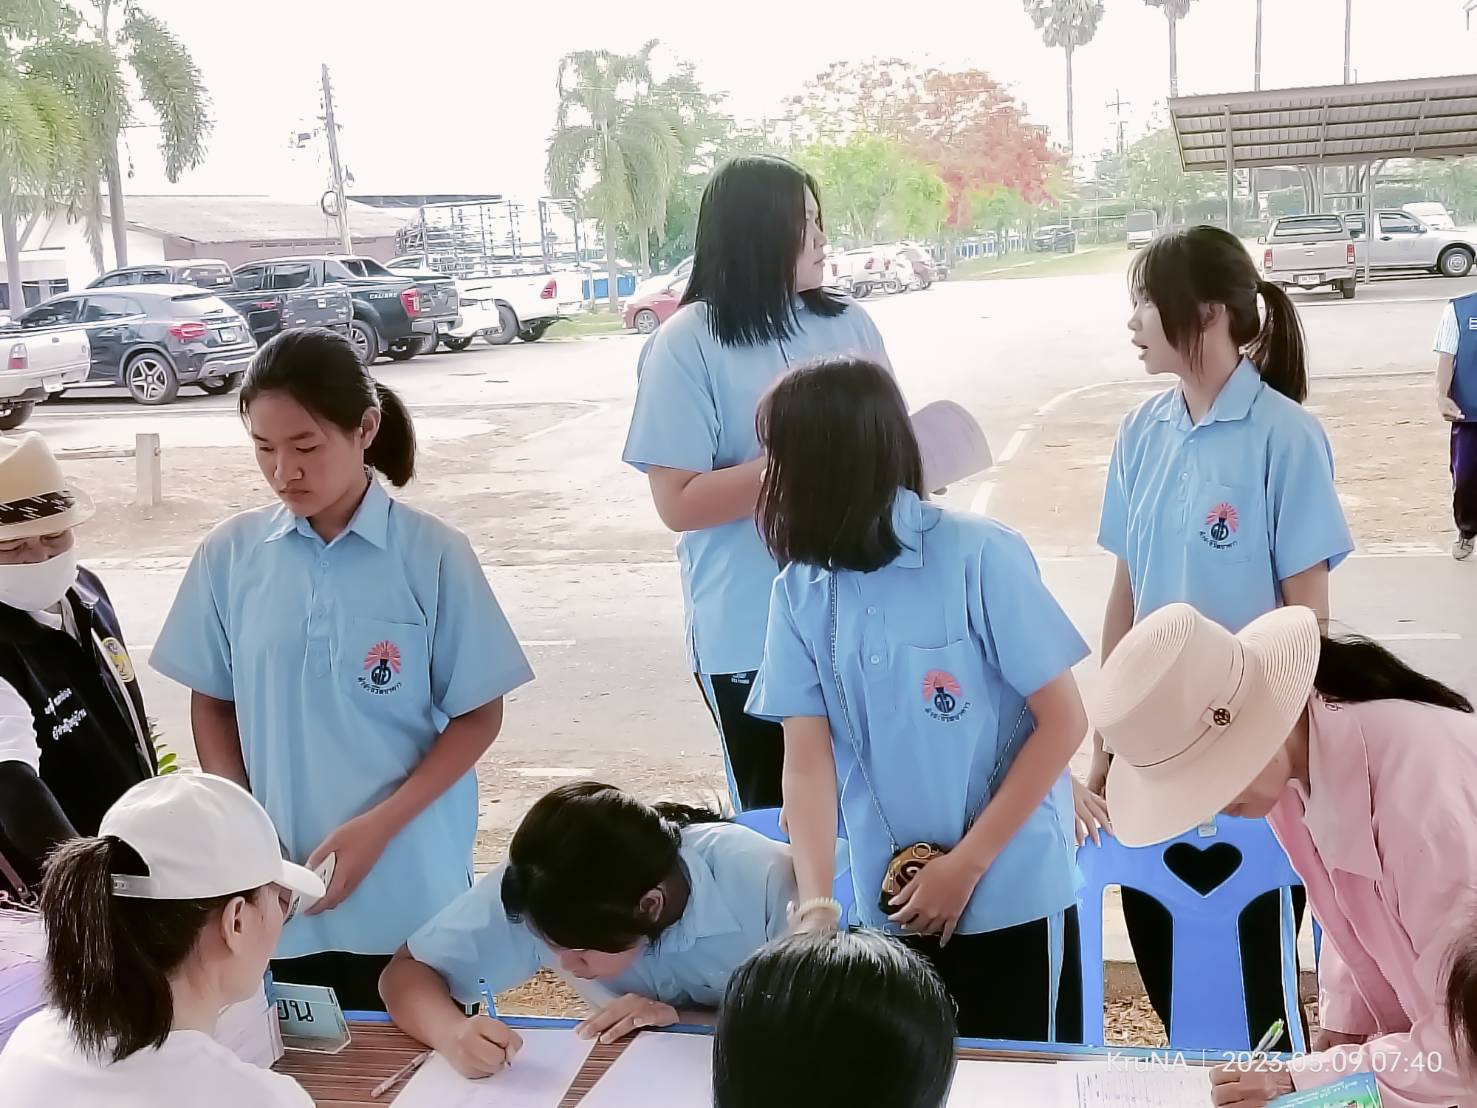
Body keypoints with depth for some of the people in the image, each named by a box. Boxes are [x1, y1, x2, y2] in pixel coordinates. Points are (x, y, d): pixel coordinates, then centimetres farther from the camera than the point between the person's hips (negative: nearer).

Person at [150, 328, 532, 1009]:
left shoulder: (433, 554, -8)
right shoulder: (229, 554, 0)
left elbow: (479, 715, -3)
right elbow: (212, 704, 9)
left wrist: (377, 827, -13)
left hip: (408, 893, -2)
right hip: (278, 895, 2)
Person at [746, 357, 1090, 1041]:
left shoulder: (979, 556, -16)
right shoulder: (800, 589, -3)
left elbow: (1063, 721, -12)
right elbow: (806, 756, -8)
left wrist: (965, 865, -13)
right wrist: (815, 903, -22)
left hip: (1010, 894, -4)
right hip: (890, 903, 4)